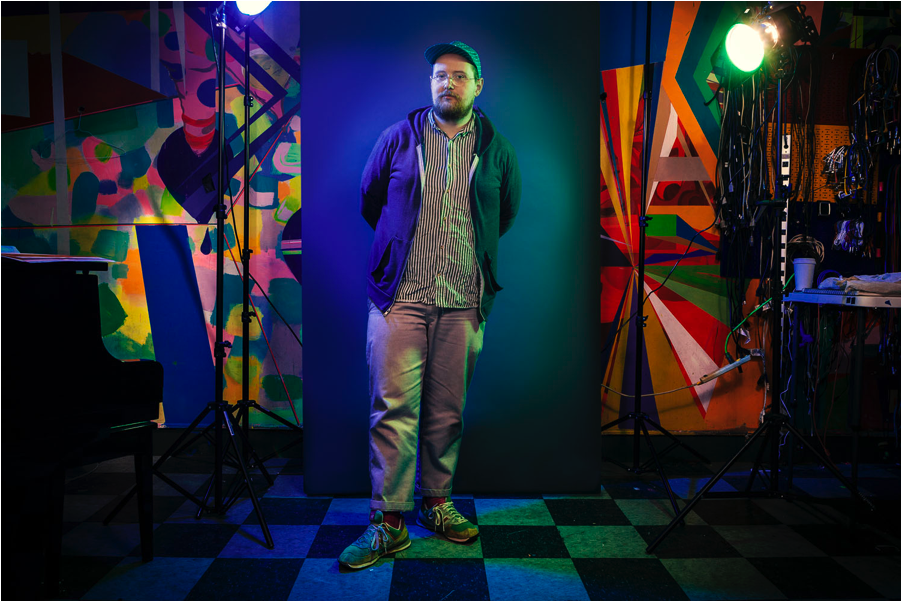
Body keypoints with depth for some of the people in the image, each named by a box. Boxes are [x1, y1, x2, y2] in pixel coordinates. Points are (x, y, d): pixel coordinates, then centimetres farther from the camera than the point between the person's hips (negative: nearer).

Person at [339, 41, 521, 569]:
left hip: (463, 302, 1)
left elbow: (508, 211, 23)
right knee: (393, 407, -4)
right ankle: (389, 521, 5)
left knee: (448, 410, 8)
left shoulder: (496, 147, 9)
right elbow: (369, 200, 18)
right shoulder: (399, 138, 7)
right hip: (400, 296, -1)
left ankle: (437, 502, 24)